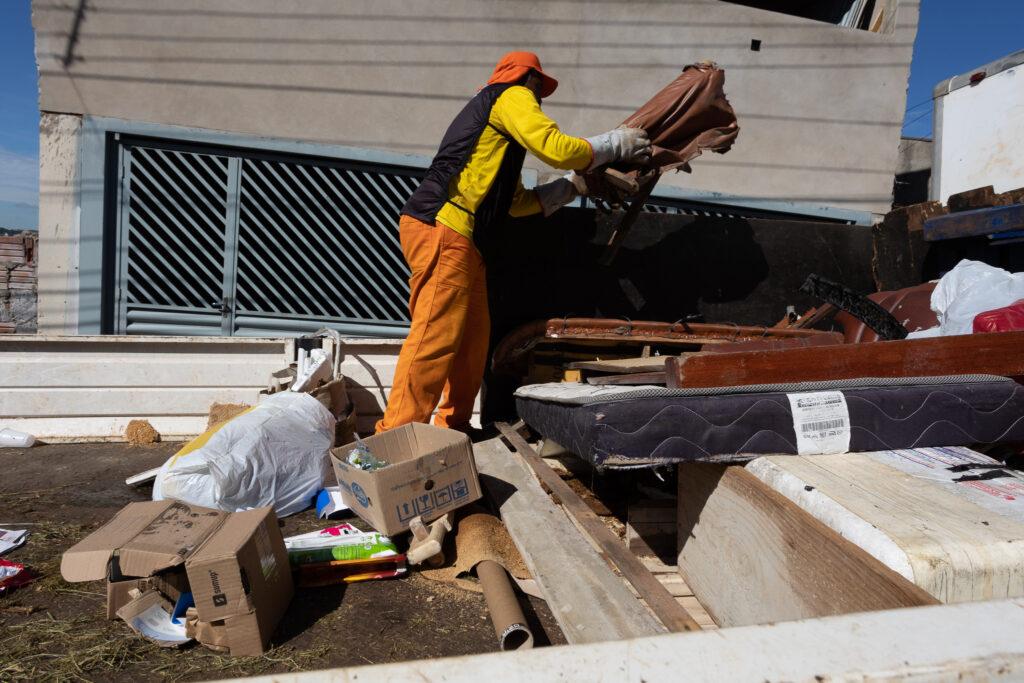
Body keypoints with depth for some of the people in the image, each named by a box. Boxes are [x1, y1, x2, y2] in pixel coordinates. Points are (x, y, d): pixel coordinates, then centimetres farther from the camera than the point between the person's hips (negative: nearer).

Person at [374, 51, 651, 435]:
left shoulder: (496, 119, 35)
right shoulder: (513, 96, 7)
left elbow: (517, 202, 30)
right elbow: (556, 148, -9)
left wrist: (575, 184, 31)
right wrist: (615, 144, 6)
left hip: (460, 240, 10)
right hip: (441, 229, -10)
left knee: (474, 335, 10)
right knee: (436, 335, -14)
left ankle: (453, 428, 17)